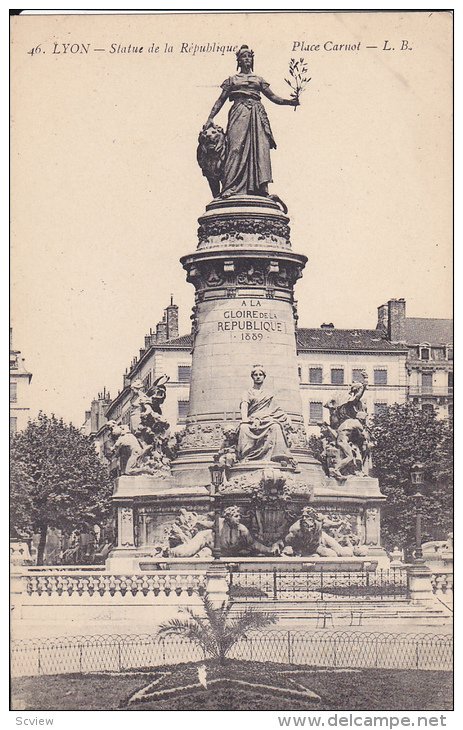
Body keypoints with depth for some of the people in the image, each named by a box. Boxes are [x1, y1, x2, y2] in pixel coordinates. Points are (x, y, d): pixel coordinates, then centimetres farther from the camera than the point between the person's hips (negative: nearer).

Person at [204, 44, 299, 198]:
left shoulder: (258, 80, 23)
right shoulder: (232, 80, 18)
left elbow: (272, 96, 18)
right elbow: (221, 100, 15)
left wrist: (288, 101, 0)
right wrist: (210, 118, 4)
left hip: (257, 113, 2)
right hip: (239, 113, -2)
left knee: (260, 147, -13)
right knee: (237, 147, -17)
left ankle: (261, 187, -19)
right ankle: (231, 189, -24)